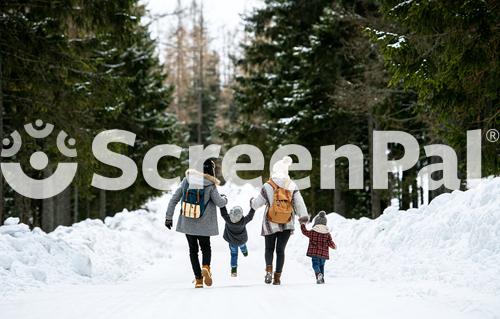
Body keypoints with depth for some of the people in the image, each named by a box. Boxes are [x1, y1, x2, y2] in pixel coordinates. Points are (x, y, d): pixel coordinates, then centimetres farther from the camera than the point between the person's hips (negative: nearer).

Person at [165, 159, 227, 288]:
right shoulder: (210, 185, -12)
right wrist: (224, 199, 16)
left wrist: (168, 217, 5)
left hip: (187, 223, 2)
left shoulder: (187, 180, -2)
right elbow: (220, 203, -7)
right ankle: (206, 267, -14)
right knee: (206, 248, 17)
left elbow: (174, 199, -1)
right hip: (203, 224, -2)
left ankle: (198, 278, 6)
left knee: (193, 250, 15)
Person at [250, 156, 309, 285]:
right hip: (287, 225, 2)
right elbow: (299, 202, -9)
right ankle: (277, 277, 4)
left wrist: (252, 203, 21)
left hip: (271, 224, -2)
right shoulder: (292, 186, -1)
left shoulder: (268, 186, -8)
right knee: (280, 250, 11)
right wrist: (303, 215, -11)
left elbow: (257, 203, 0)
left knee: (269, 248, 13)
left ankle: (269, 269, -13)